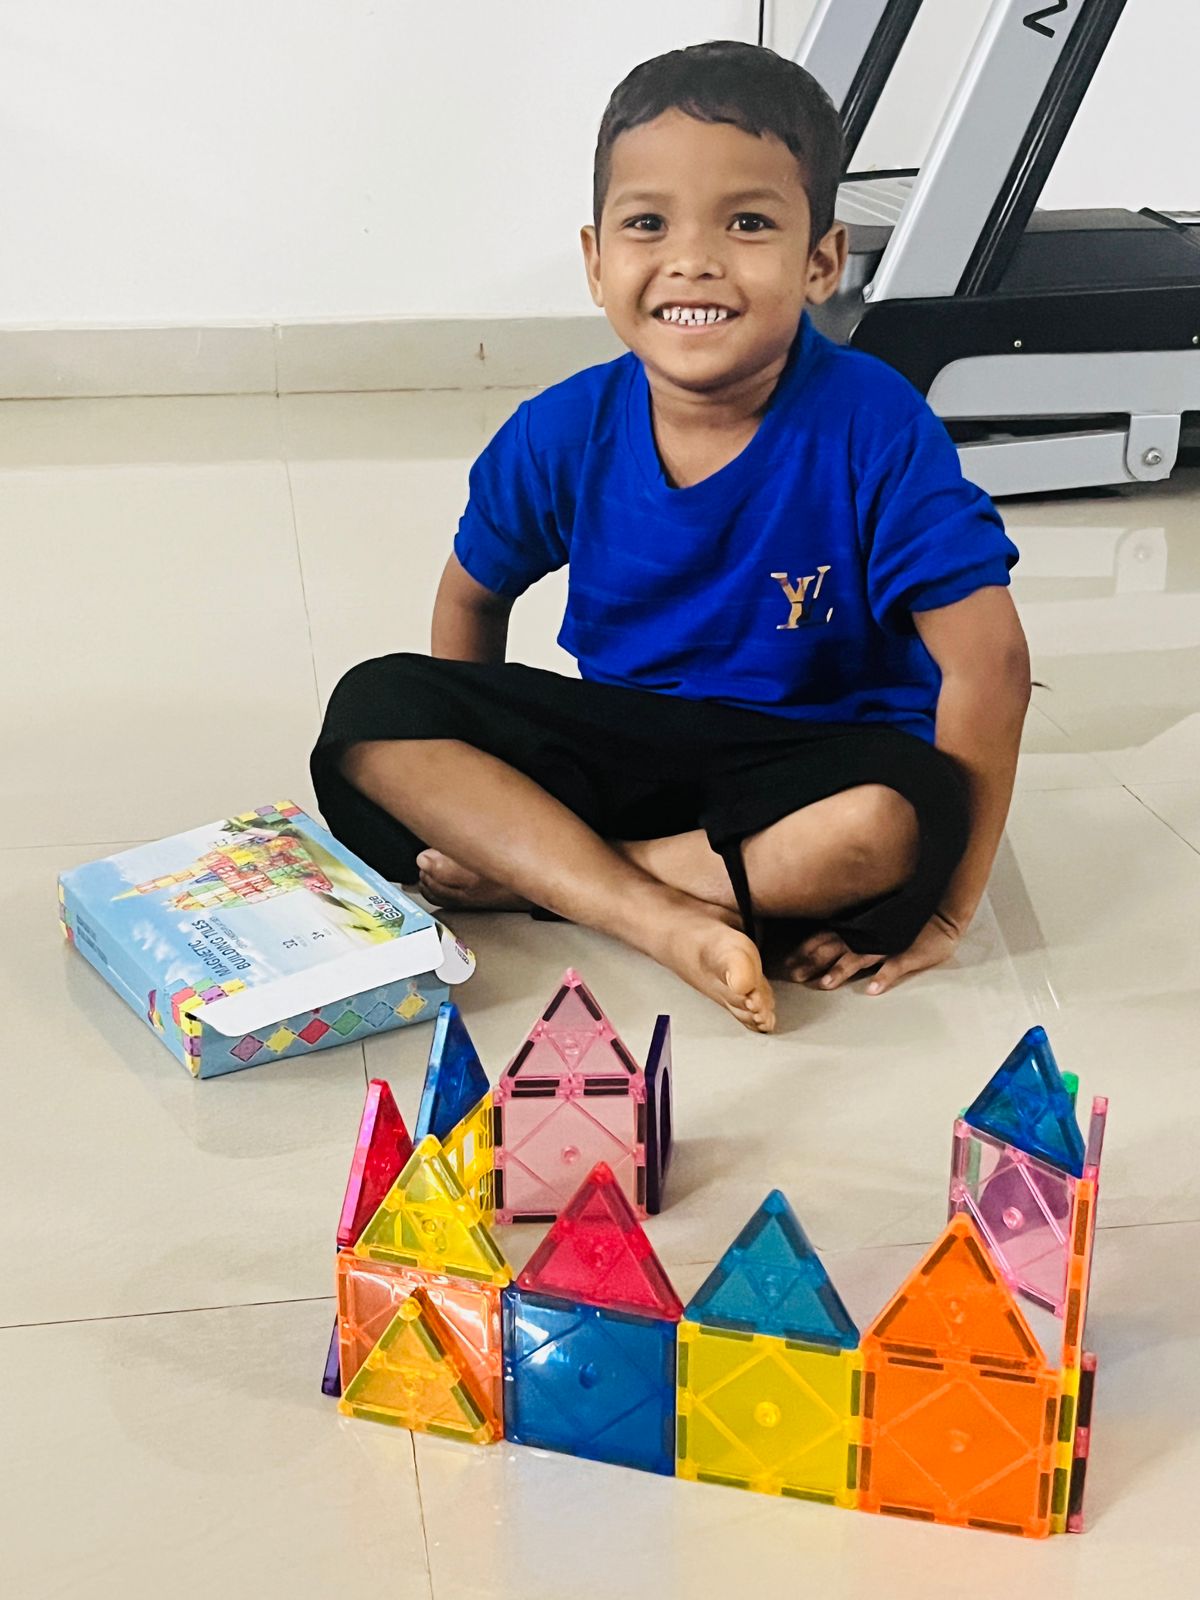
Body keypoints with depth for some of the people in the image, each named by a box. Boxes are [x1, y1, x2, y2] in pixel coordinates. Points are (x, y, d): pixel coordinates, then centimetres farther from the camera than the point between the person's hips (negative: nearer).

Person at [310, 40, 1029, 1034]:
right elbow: (476, 593, 11)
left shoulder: (873, 428, -20)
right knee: (373, 708, -15)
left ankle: (529, 872, -20)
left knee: (895, 819, -38)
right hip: (623, 740, 4)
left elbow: (988, 661, -21)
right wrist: (472, 774, 9)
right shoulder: (563, 434, -8)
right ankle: (667, 922, -26)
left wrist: (947, 908, -19)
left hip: (806, 761, -3)